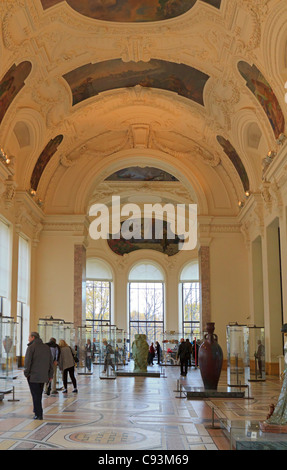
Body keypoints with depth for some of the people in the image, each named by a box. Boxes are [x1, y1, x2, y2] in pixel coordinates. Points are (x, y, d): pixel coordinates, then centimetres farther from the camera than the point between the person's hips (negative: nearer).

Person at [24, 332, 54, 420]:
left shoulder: (31, 347, -10)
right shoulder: (46, 347, 9)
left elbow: (27, 362, -13)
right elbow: (50, 362, 11)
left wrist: (26, 373, -1)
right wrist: (50, 374, 15)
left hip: (33, 376, -6)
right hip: (43, 376, 6)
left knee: (36, 395, -1)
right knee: (39, 394, 20)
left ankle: (38, 414, -2)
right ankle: (37, 409, 30)